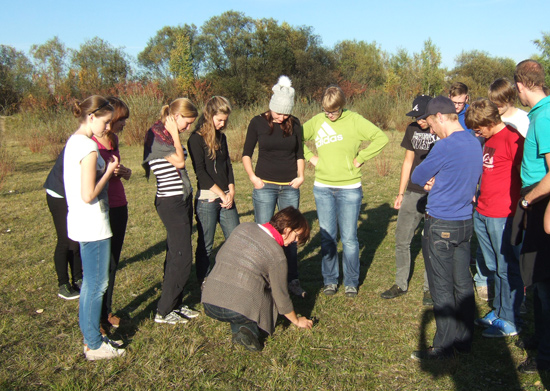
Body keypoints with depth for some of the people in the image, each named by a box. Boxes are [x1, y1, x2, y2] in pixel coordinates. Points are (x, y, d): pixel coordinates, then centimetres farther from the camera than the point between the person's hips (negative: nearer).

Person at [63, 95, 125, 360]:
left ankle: (90, 337, 32)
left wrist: (109, 169, 6)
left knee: (90, 283, 19)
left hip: (82, 224, 10)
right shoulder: (88, 147, -19)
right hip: (93, 226, -10)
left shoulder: (74, 141, 10)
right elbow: (88, 195, -22)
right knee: (96, 285, 2)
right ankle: (94, 345, 15)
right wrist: (109, 171, -10)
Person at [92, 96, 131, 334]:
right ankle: (95, 321, 14)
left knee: (113, 264, 15)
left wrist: (123, 172, 0)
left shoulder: (113, 141, 10)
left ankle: (107, 312, 30)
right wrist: (109, 171, -23)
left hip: (118, 208, 8)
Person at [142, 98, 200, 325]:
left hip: (182, 200, 10)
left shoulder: (167, 135, 14)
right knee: (182, 258, -7)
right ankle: (163, 312, 5)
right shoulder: (156, 136, -13)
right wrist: (175, 135, -12)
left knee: (176, 255, 14)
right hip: (171, 202, -10)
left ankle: (174, 304, 25)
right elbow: (179, 162, -17)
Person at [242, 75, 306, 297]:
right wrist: (253, 177, -7)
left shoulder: (294, 124, 4)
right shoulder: (258, 122, -2)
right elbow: (246, 154, 4)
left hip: (290, 187, 2)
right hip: (265, 186, -2)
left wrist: (300, 176, 2)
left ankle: (293, 281, 18)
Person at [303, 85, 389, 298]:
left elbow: (381, 138, -10)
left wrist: (360, 158, -11)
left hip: (349, 188, -3)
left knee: (349, 239, 3)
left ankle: (351, 282, 18)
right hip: (322, 188, 3)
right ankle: (330, 280, 22)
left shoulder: (354, 120, -5)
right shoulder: (317, 121, 4)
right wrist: (310, 156, 4)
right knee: (327, 238, 9)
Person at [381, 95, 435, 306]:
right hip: (413, 193, 5)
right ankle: (401, 284, 22)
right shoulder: (413, 129, 8)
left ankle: (430, 288, 21)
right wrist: (401, 193, 14)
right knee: (401, 240, 7)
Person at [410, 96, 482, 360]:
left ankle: (444, 346, 13)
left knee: (441, 288, 2)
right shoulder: (475, 144, 7)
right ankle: (464, 340, 26)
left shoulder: (445, 146, -19)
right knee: (463, 284, 15)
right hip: (465, 222, 8)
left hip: (441, 226, -8)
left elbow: (417, 177, -10)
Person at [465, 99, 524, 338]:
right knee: (494, 267, 16)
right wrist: (477, 196, 17)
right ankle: (498, 311, 28)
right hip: (482, 213, 9)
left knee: (507, 269, 2)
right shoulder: (488, 141, 15)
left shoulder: (512, 138, -13)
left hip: (503, 215, -8)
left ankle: (509, 321, 12)